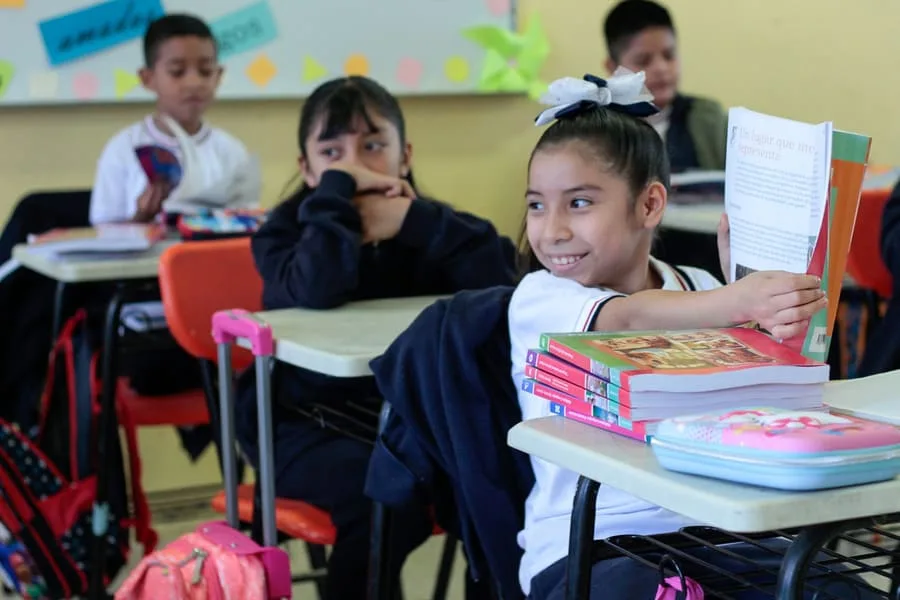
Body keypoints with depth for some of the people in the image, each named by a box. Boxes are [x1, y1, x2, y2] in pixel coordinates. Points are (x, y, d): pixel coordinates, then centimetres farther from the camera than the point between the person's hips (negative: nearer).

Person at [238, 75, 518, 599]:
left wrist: (416, 221, -23)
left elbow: (503, 278, -18)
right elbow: (314, 291, -30)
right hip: (308, 423, -3)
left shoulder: (424, 226, 2)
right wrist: (338, 189, -23)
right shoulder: (291, 227, -5)